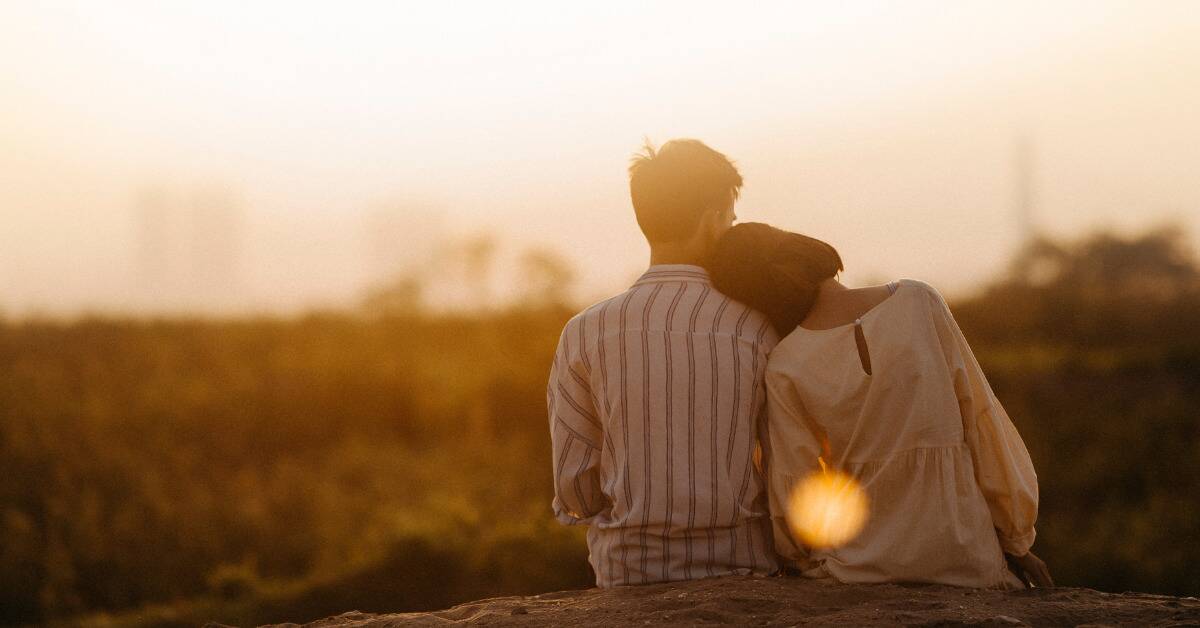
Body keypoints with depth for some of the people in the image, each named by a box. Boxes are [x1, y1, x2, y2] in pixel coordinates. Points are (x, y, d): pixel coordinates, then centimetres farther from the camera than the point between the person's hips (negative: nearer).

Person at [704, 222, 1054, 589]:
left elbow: (793, 490, -2)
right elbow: (980, 422, 0)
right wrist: (1018, 541, 8)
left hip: (861, 565, 0)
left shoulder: (785, 369, -7)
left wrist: (794, 559, 19)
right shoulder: (918, 301, -5)